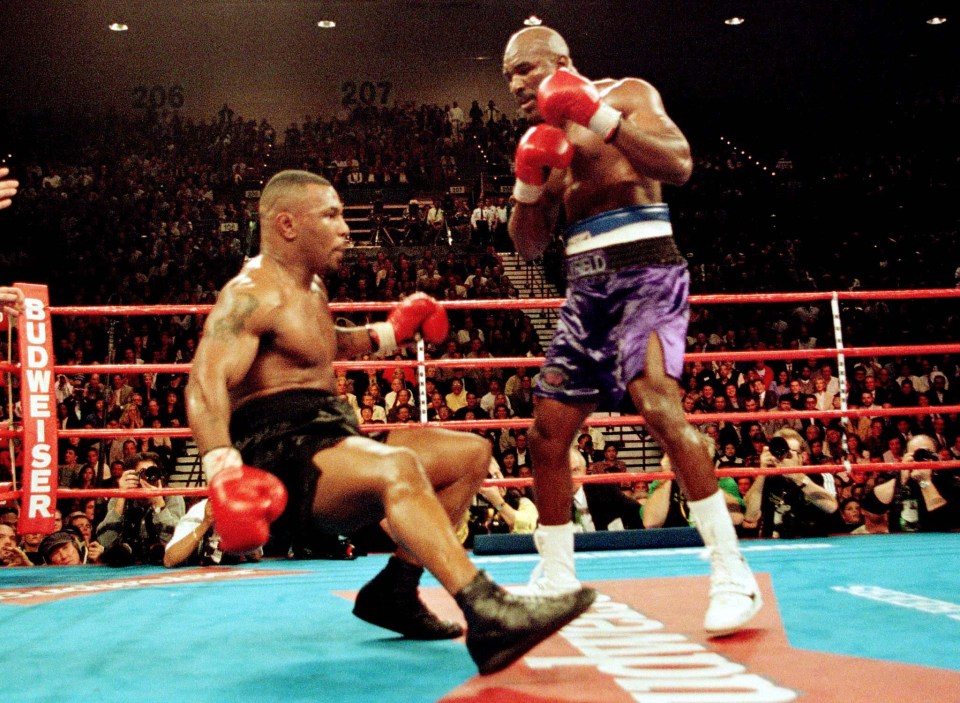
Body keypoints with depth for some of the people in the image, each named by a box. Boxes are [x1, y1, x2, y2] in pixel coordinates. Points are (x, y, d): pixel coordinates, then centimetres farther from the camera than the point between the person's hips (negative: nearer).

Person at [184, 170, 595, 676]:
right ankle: (487, 617, -46)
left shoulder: (309, 287, 19)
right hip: (281, 454, -10)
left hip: (330, 439, 10)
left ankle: (394, 591, 5)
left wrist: (388, 334, 36)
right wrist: (223, 471, -42)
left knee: (470, 453, 9)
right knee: (398, 466, -37)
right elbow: (206, 383, -27)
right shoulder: (252, 294, -11)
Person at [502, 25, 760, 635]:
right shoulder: (550, 138, 21)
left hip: (643, 268, -7)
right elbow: (530, 246, 18)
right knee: (548, 433, 4)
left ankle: (733, 575, -23)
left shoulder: (627, 94, 3)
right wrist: (530, 181, 1)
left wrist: (597, 114, -20)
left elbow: (679, 165, -16)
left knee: (657, 401, -29)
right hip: (586, 285, 7)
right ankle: (556, 582, 18)